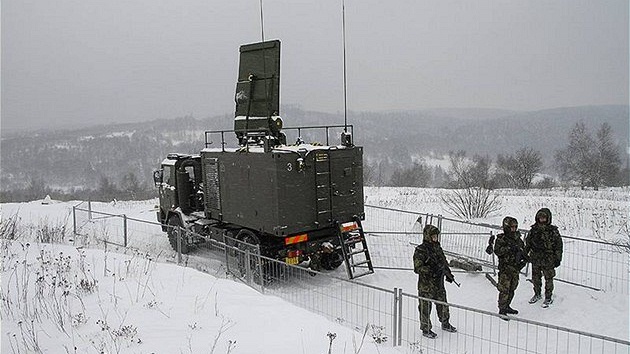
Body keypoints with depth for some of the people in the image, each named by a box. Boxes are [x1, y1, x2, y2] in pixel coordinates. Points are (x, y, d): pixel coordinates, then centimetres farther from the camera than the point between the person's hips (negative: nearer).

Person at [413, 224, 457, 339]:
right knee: (425, 307, 4)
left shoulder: (437, 247, 8)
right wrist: (431, 271, -28)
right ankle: (426, 329, 19)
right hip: (426, 285, -7)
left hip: (439, 283, 7)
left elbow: (444, 261, 22)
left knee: (443, 303, 20)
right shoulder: (421, 250, -17)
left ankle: (445, 324, 41)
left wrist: (448, 274, 22)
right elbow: (418, 268, -21)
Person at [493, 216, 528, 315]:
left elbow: (523, 249, 21)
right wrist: (509, 248, -28)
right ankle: (502, 310, 4)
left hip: (516, 267, 7)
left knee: (512, 289, 16)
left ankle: (507, 306, 30)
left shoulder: (517, 238, 9)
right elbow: (497, 251, -20)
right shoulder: (501, 239, -10)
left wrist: (525, 258, 3)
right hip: (505, 268, -7)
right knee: (504, 290, -5)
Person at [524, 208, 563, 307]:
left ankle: (548, 298, 23)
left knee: (548, 279, 6)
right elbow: (528, 243, 11)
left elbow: (558, 245, -3)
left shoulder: (553, 231, -9)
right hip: (535, 259, 4)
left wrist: (558, 258, -4)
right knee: (535, 278, 15)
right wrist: (525, 254, 10)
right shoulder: (534, 229, 1)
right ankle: (537, 294, 35)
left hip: (548, 260, -3)